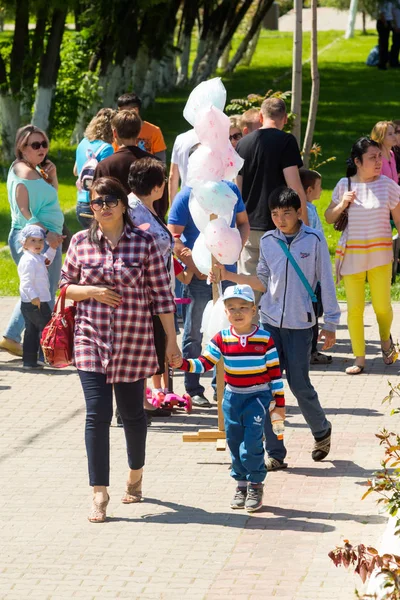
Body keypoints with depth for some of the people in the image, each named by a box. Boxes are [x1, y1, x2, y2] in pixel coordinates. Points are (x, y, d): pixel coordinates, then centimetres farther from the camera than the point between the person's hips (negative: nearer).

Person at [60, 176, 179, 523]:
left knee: (132, 413, 11)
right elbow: (65, 286, 10)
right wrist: (91, 291, -10)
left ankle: (135, 476, 37)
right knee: (97, 414, -9)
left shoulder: (144, 243, -2)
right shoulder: (80, 242, 3)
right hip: (91, 341, 0)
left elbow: (161, 294, 0)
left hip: (134, 342, 0)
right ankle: (99, 494, -7)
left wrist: (171, 339, -1)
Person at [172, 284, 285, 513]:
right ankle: (241, 484, 24)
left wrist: (279, 403, -3)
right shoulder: (222, 339, -1)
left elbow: (275, 372, -4)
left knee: (252, 442, -12)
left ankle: (256, 485, 2)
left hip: (258, 397, -4)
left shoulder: (264, 339, -7)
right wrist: (183, 364, -21)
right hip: (232, 397, 4)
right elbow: (204, 363, -2)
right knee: (235, 443, 10)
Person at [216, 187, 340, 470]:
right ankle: (275, 453, 4)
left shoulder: (314, 240, -5)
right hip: (269, 322, 3)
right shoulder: (268, 241, 6)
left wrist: (331, 324, -1)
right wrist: (231, 276, -1)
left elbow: (326, 283, -1)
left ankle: (322, 430, 28)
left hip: (300, 324, -3)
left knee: (299, 385, -2)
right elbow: (263, 282, 13)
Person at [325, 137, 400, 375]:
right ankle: (359, 359, 10)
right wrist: (341, 205, -9)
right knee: (354, 308, -2)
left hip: (380, 253, -1)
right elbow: (329, 217, 11)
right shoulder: (345, 185, 1)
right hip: (352, 253, 1)